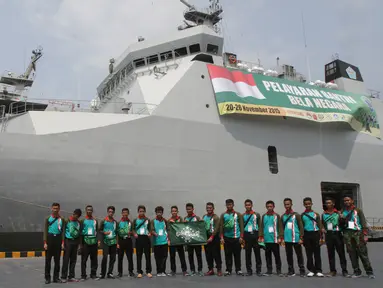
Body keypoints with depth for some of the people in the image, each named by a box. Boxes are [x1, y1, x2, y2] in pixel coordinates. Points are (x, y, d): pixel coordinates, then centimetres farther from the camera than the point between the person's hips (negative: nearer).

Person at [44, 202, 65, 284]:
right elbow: (45, 231, 0)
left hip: (58, 239, 1)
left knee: (57, 260, 5)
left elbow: (63, 231, 6)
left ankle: (56, 277, 12)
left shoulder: (62, 219, 6)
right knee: (48, 259, 1)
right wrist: (45, 242, -8)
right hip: (50, 238, -1)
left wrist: (62, 242, -2)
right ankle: (47, 278, 7)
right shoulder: (48, 218, 3)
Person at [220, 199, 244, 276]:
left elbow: (241, 226, 3)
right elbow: (221, 227, 6)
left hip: (236, 237, -1)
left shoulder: (238, 215, 6)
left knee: (237, 254, 2)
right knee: (228, 254, 4)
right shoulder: (223, 215, 8)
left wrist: (241, 237, -4)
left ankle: (238, 270, 11)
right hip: (226, 238, 1)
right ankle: (228, 270, 12)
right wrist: (221, 237, -1)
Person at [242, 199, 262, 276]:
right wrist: (241, 237, 1)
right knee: (247, 254, 3)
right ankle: (249, 270, 11)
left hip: (255, 235, -1)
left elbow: (259, 226, 5)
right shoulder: (243, 216, 10)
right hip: (247, 236, 1)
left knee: (257, 253, 0)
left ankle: (258, 270, 8)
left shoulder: (257, 215, 7)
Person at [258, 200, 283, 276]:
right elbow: (261, 227, 9)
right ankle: (269, 271, 15)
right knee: (268, 256, 7)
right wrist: (261, 237, 2)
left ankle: (279, 270, 11)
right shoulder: (264, 216, 9)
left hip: (275, 239, -2)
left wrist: (280, 237, -7)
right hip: (267, 240, 3)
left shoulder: (277, 216, 2)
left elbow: (280, 227, -1)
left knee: (277, 255, 2)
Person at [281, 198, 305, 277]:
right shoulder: (283, 216, 11)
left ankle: (302, 271, 8)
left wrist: (301, 238, -8)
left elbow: (301, 227, -2)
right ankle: (291, 271, 15)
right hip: (287, 239, 3)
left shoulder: (296, 215, 1)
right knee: (289, 255, 7)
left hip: (296, 239, -3)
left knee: (299, 255, 2)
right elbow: (282, 228, 12)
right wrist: (282, 238, 5)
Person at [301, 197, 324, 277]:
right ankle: (311, 270, 12)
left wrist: (321, 238, -2)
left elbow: (320, 226, 4)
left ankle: (318, 270, 5)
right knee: (309, 254, 5)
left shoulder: (316, 214, 5)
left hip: (315, 234, -1)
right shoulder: (302, 215, 8)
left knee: (317, 253, 0)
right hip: (306, 235, 1)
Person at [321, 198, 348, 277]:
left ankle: (344, 270, 6)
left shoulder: (338, 213, 2)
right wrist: (323, 228, 0)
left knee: (341, 252, 0)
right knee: (330, 253, 6)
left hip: (337, 234, -3)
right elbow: (322, 224, 19)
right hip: (328, 234, 3)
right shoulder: (324, 214, 10)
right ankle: (332, 270, 13)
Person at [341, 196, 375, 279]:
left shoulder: (358, 210, 6)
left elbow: (363, 222, 0)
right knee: (352, 253, 3)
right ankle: (357, 272, 10)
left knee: (363, 253, -5)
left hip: (358, 233, -3)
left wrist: (365, 234, -9)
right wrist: (341, 219, -3)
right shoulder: (343, 212, 15)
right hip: (347, 234, 3)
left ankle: (369, 272, 0)